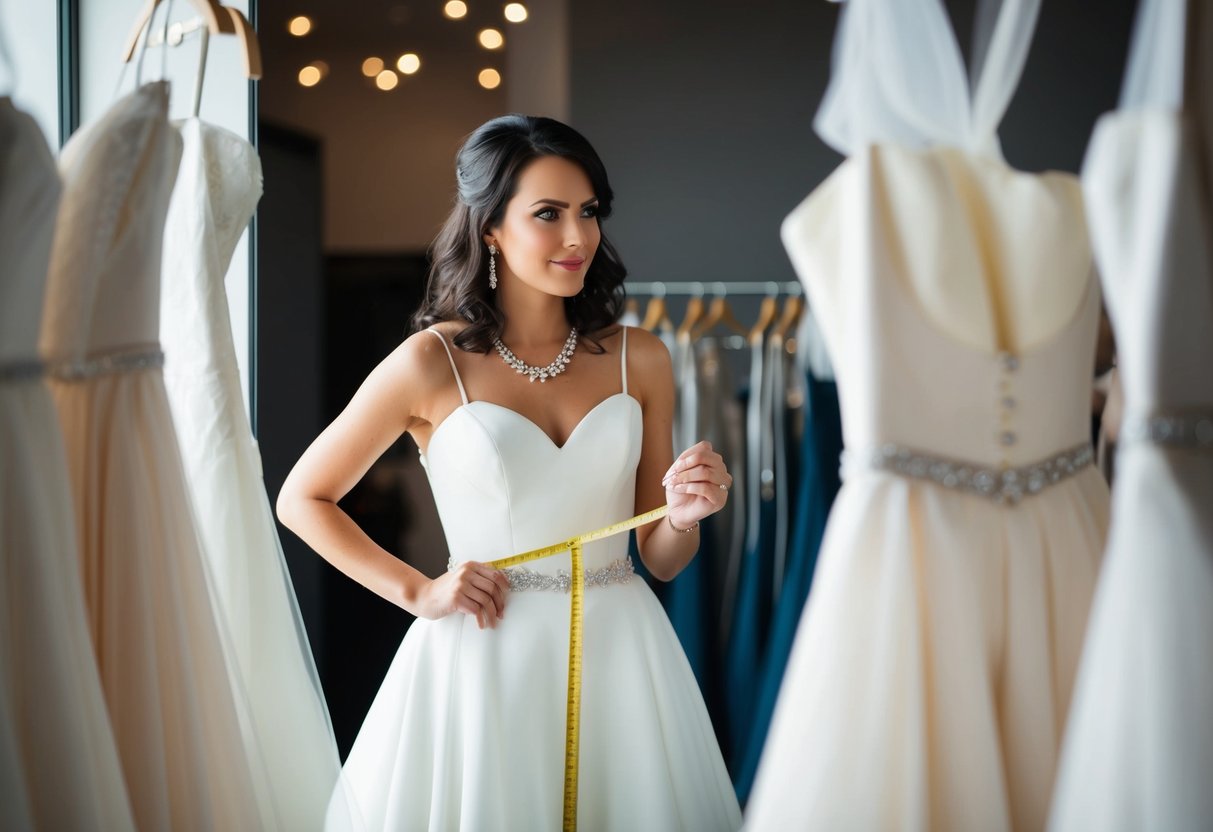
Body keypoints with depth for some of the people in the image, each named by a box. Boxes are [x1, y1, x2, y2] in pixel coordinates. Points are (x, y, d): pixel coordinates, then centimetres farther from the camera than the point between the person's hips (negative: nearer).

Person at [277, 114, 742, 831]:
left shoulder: (639, 360, 3)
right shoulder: (432, 362, -6)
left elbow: (661, 558, 10)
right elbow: (303, 499, 3)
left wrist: (686, 515, -12)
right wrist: (420, 592, -5)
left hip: (619, 656, 3)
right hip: (486, 660, -3)